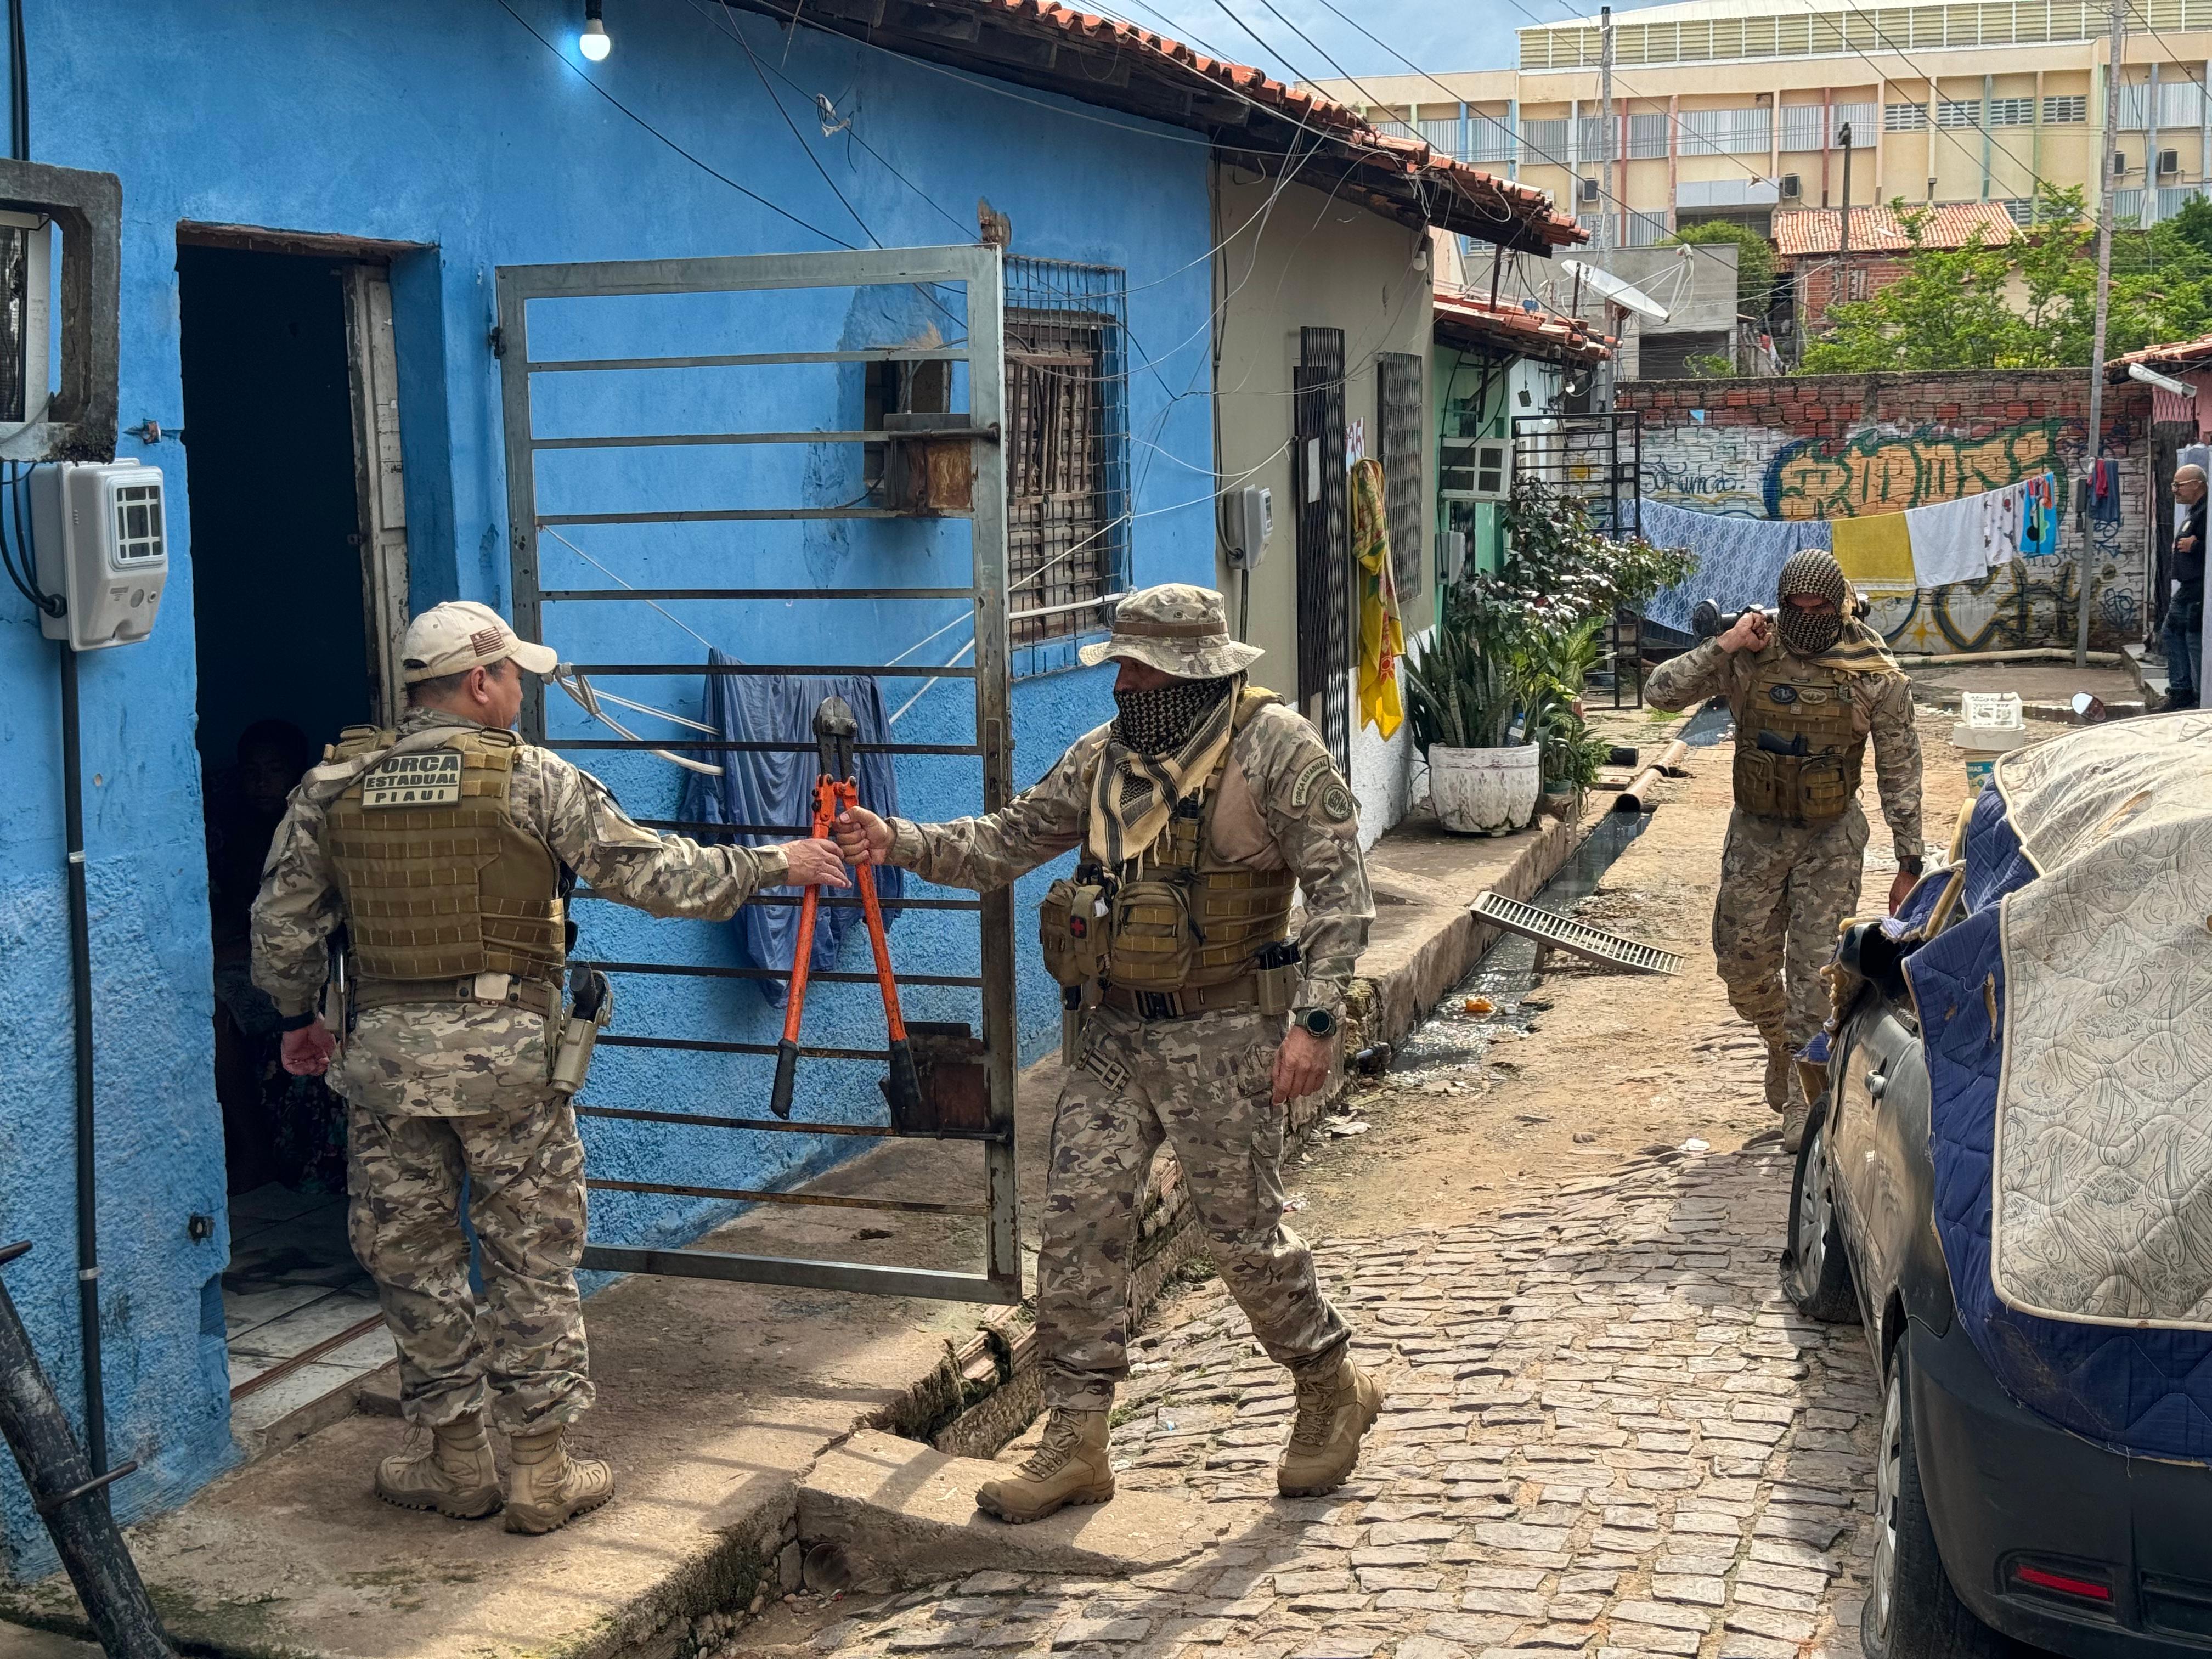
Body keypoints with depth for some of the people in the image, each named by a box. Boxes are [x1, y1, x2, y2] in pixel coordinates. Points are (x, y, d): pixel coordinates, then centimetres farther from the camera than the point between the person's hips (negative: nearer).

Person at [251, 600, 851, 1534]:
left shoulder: (334, 784, 4)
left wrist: (297, 1016, 23)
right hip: (505, 1047, -3)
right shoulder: (530, 779, -6)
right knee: (531, 1261, 8)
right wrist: (773, 864, 5)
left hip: (385, 1051, 3)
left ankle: (457, 1466, 22)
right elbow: (649, 872, -7)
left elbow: (282, 922, 6)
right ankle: (542, 1475, 15)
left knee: (411, 1257, 14)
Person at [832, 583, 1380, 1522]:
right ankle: (1076, 1441, 10)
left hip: (1222, 1035, -5)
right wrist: (900, 842, -6)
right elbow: (1007, 844, 10)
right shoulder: (1105, 756, 6)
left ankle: (1333, 1392, 28)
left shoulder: (1274, 748, -11)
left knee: (1244, 1233, 3)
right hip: (1111, 1034, 6)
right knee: (1078, 1223, 1)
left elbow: (1341, 888, -12)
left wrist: (1314, 1020, -19)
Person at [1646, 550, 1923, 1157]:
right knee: (1742, 961, 8)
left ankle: (1805, 1100, 6)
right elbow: (1659, 693, -11)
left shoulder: (1875, 675, -10)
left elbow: (1900, 772, -4)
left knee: (1815, 970, -4)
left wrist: (1909, 862, -5)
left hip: (1831, 839, -2)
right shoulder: (1750, 656, -8)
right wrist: (1722, 646, -22)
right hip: (1756, 832, 2)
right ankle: (1781, 1042, 37)